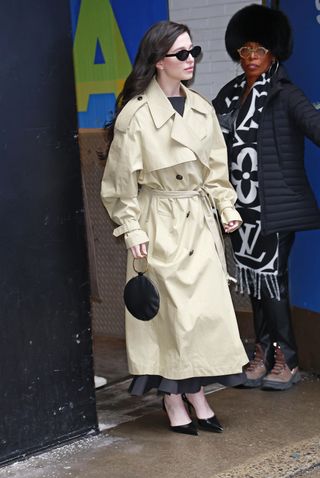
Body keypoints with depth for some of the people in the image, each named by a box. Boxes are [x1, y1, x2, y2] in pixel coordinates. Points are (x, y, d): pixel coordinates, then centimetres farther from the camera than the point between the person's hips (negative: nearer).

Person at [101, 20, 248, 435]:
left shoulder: (201, 109, 7)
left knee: (207, 307, 5)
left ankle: (196, 395, 16)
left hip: (200, 222, 6)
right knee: (169, 310, -1)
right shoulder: (136, 114, -11)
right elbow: (121, 181, -8)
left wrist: (227, 206, 6)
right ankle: (175, 404, 10)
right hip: (161, 225, -6)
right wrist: (132, 230, -10)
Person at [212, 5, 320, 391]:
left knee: (271, 278, -5)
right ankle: (263, 353, 21)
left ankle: (286, 360, 7)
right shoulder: (231, 94, 11)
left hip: (275, 206, -6)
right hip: (243, 205, 6)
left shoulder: (284, 94, -7)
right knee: (253, 278, 11)